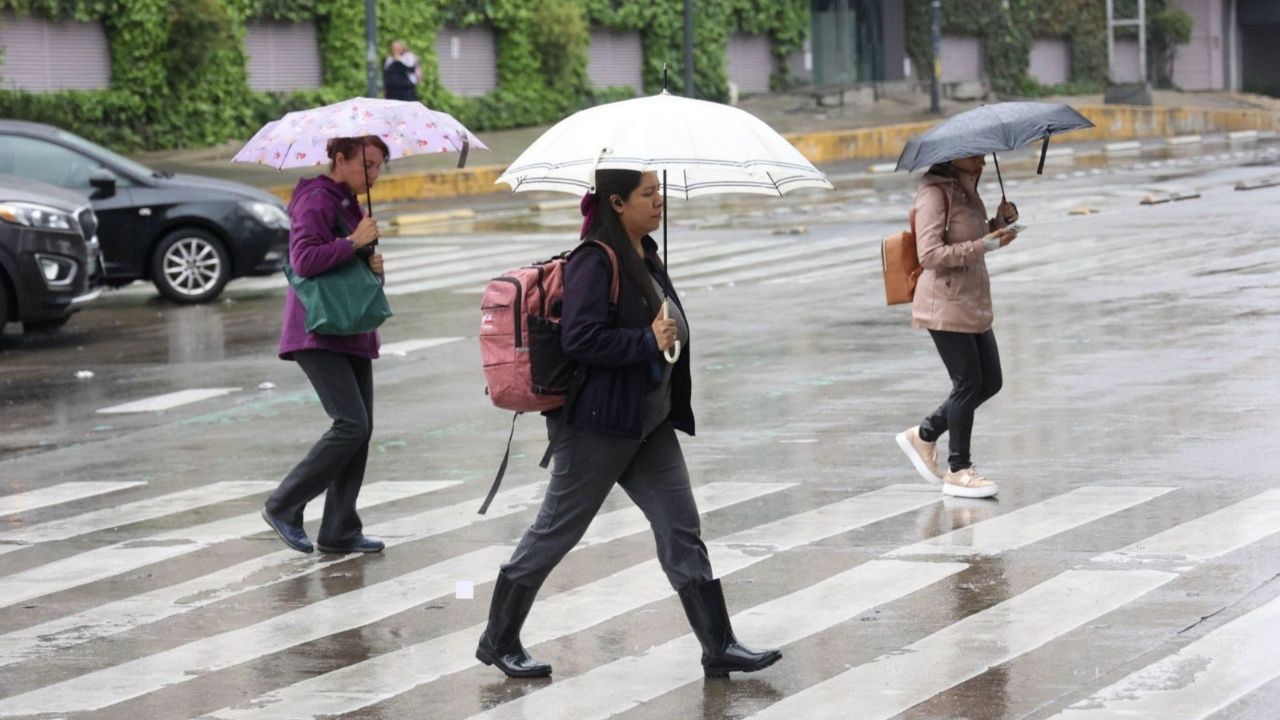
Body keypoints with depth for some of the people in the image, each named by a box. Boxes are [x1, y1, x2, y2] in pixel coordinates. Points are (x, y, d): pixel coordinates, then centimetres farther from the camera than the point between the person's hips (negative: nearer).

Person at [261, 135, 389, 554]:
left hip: (351, 334, 10)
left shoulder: (350, 204, 18)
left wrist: (372, 262, 4)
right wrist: (354, 242, -19)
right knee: (352, 425, -17)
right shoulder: (316, 202, -11)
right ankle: (283, 507, -6)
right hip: (318, 335, -10)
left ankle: (339, 531, 10)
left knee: (361, 429, 5)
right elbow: (304, 260, -24)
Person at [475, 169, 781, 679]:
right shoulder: (595, 261, -17)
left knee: (682, 531, 4)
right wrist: (649, 340, -23)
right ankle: (497, 642, 17)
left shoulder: (645, 255, 11)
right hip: (596, 425, -8)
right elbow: (579, 339, -25)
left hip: (649, 423, 8)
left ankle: (719, 648, 6)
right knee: (556, 531, 3)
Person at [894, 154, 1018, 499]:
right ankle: (958, 471, 4)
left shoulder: (965, 189, 15)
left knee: (990, 382, 9)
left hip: (973, 303, 9)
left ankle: (924, 435, 22)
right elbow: (930, 254, -21)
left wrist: (999, 223, 7)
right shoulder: (934, 192, -14)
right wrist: (985, 244, -24)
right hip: (946, 305, -9)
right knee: (968, 384, -6)